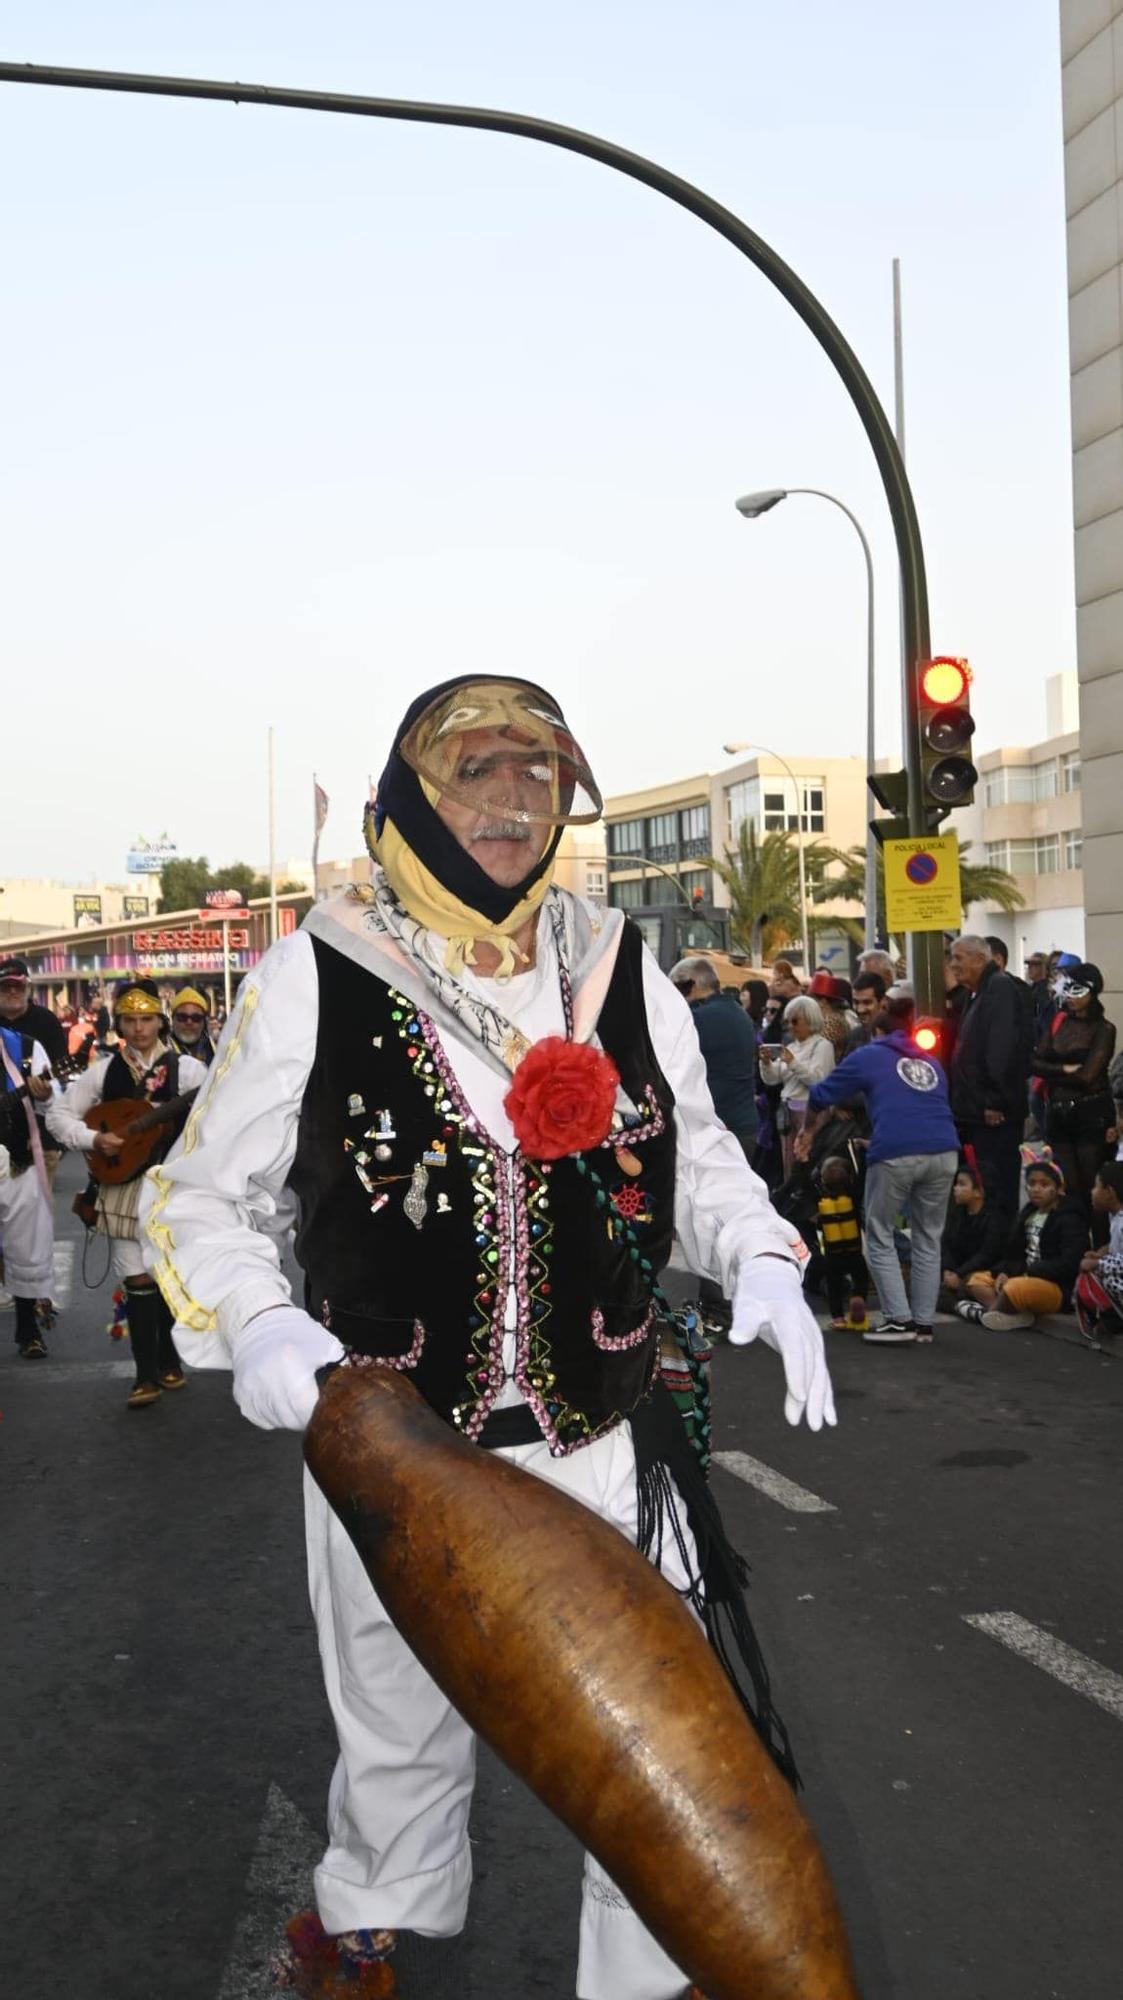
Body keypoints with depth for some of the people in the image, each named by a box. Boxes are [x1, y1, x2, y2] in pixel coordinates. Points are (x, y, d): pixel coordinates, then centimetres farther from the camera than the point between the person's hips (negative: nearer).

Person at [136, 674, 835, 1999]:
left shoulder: (619, 970, -1)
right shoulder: (312, 980, -9)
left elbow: (697, 1155, 10)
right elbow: (197, 1198, -2)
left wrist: (757, 1257, -9)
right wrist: (253, 1321, -21)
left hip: (609, 1450, 1)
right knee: (397, 1752, 23)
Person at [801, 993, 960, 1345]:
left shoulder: (868, 1056, 15)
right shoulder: (931, 1063, 27)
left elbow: (821, 1096, 16)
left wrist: (811, 1126, 38)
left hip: (895, 1154, -4)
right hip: (943, 1152, 4)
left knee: (879, 1237, 10)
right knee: (928, 1238, 15)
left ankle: (898, 1320, 3)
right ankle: (923, 1322, 16)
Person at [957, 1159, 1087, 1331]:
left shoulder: (1070, 1219, -9)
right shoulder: (1028, 1213, 17)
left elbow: (1069, 1264, -20)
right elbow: (1013, 1253, 16)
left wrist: (1031, 1273, -20)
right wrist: (1003, 1272, -5)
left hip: (1058, 1288, -10)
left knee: (1014, 1288, -38)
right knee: (977, 1280, 5)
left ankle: (986, 1311, -10)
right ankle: (1016, 1314, -22)